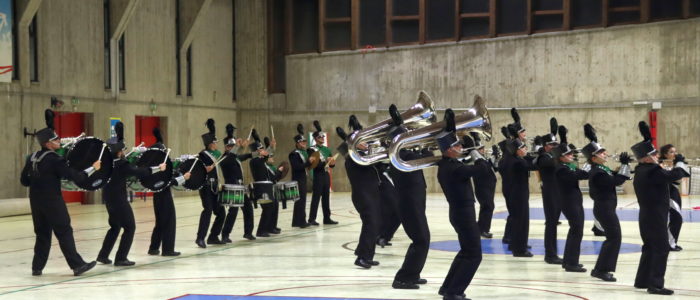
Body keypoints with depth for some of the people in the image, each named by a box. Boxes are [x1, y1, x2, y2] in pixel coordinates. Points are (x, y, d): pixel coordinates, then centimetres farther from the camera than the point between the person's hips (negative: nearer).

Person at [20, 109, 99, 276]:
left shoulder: (32, 158, 6)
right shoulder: (55, 159, -15)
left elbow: (24, 181, 11)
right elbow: (74, 176, -16)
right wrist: (93, 168, -6)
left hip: (36, 200, 7)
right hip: (52, 201, -7)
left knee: (42, 233, 16)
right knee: (64, 232, -2)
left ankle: (37, 267, 17)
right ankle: (77, 265, 0)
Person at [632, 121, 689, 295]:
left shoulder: (640, 170, 8)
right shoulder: (653, 170, -20)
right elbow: (672, 176, -24)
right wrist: (680, 167, -2)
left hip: (646, 216, 10)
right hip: (656, 217, -10)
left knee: (649, 248, 17)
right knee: (661, 249, -5)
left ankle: (641, 281, 23)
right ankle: (655, 285, -5)